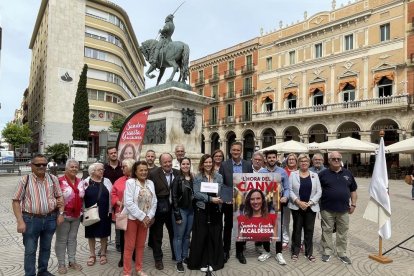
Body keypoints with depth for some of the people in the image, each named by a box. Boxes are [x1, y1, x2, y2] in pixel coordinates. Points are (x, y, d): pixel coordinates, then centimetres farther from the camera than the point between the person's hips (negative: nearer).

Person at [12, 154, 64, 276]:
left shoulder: (53, 179, 1)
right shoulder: (25, 180, -7)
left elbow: (59, 197, 7)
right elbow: (16, 201, -6)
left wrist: (61, 213, -1)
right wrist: (20, 221, -12)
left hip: (50, 219, 3)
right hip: (31, 220, -3)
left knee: (46, 247, 18)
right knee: (30, 250, 9)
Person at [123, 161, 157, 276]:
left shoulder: (150, 183, 5)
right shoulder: (130, 182, -11)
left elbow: (154, 201, 5)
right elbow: (129, 202, -18)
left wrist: (149, 216, -7)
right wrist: (142, 216, -17)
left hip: (146, 218, 5)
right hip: (132, 218, -5)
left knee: (141, 245, 15)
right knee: (130, 246, 4)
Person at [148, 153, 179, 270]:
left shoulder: (177, 173, -2)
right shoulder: (153, 174, -13)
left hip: (173, 209, 4)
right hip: (158, 209, -3)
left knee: (174, 233, 19)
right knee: (157, 236, 13)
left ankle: (176, 255, 40)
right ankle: (158, 259, 32)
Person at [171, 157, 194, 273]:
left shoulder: (193, 178, 5)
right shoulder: (177, 179, -9)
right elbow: (174, 197, -11)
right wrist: (177, 215, -15)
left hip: (191, 210, 5)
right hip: (181, 210, -5)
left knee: (187, 235, 15)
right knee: (179, 236, 4)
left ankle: (185, 257, 29)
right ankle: (178, 261, 15)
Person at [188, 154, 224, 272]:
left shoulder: (219, 177, 6)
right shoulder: (197, 177, 0)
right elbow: (196, 194, -10)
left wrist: (220, 199, -11)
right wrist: (210, 199, -20)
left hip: (215, 210, 2)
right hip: (201, 210, -1)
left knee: (214, 236, 7)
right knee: (201, 237, 5)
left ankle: (213, 262, 24)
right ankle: (202, 262, 21)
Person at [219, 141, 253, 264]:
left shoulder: (248, 164, 0)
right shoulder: (224, 165, -5)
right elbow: (220, 184, -4)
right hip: (229, 202, -1)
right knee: (228, 227, 12)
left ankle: (240, 252, 29)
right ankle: (226, 251, 27)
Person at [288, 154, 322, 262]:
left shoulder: (314, 175, 6)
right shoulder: (293, 174, 1)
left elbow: (319, 192, 1)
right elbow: (290, 190, -4)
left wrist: (310, 203, -10)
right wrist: (298, 202, -14)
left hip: (311, 207, 1)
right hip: (297, 207, -1)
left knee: (309, 229, 8)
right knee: (297, 229, 7)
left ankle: (309, 252, 22)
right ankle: (295, 251, 20)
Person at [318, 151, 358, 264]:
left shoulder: (347, 174, 7)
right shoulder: (323, 174, -2)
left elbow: (353, 190, 13)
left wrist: (353, 204, 7)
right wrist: (318, 203, -3)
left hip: (343, 209, 3)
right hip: (327, 209, -2)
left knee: (343, 232, 11)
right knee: (327, 231, 7)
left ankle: (342, 253, 26)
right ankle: (327, 252, 21)